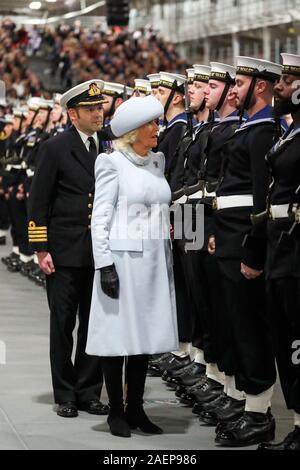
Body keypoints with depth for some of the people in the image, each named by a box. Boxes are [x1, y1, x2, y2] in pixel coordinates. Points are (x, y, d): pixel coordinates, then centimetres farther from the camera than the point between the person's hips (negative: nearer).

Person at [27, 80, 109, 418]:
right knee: (63, 325, 4)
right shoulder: (55, 148, -3)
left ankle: (89, 391, 17)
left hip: (101, 252, 3)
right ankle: (65, 395, 13)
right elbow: (38, 203, -3)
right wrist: (41, 249, -8)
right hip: (65, 252, -3)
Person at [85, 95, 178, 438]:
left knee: (145, 334, 9)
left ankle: (135, 408, 17)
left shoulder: (157, 162, 12)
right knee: (118, 334, 0)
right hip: (122, 258, -6)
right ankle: (115, 411, 9)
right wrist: (105, 264, -15)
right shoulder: (112, 164, -5)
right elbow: (100, 218, -8)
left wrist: (167, 260, 12)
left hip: (154, 261, 6)